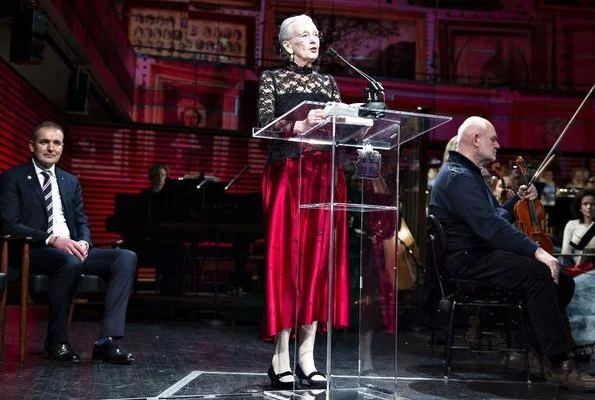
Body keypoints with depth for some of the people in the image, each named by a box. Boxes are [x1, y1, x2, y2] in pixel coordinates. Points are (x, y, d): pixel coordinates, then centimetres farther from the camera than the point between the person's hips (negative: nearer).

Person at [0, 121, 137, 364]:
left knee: (127, 257, -18)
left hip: (72, 249, 6)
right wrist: (52, 239, -21)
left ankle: (106, 341, -26)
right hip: (34, 252, -6)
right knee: (70, 262, -39)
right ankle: (57, 341, -18)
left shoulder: (71, 181, 20)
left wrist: (83, 242, -8)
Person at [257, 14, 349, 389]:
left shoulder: (328, 83, 18)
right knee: (286, 258, -7)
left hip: (325, 176, 4)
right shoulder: (273, 79, 7)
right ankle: (282, 355, -3)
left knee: (317, 258, -1)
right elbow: (264, 126, -7)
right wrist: (300, 125, -26)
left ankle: (307, 354, 3)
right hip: (287, 175, -4)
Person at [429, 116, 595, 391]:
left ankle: (534, 350, 0)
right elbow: (491, 226, -27)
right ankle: (559, 364, -25)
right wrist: (536, 251, -29)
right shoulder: (458, 177, -15)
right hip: (467, 259, -11)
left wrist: (518, 200, 15)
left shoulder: (469, 174, 21)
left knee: (562, 280, -1)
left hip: (481, 253, 11)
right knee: (539, 274, -31)